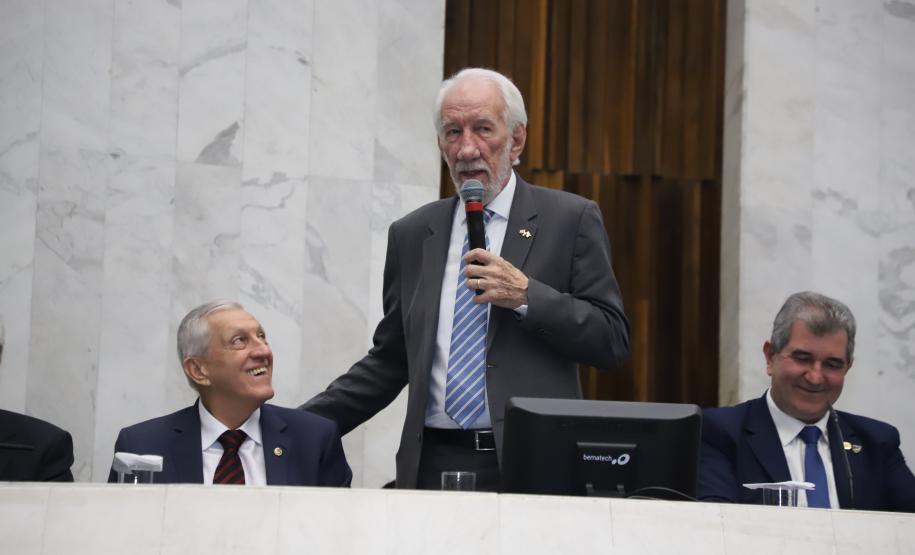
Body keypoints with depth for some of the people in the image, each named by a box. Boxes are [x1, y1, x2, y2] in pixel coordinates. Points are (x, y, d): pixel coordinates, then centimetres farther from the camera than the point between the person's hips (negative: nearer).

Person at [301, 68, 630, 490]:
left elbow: (613, 342, -2)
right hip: (433, 466, 3)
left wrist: (526, 296, -14)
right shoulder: (411, 234, 13)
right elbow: (389, 363, 16)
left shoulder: (571, 219, 3)